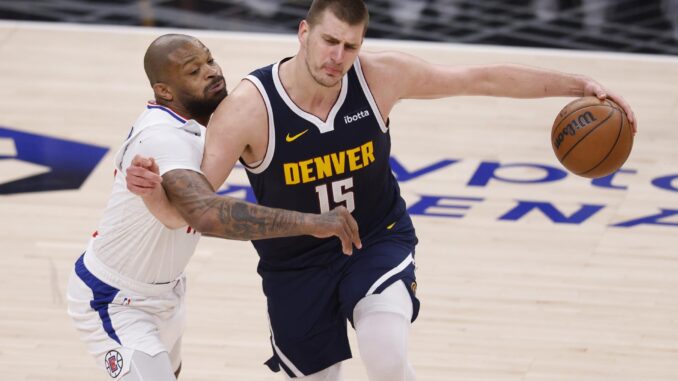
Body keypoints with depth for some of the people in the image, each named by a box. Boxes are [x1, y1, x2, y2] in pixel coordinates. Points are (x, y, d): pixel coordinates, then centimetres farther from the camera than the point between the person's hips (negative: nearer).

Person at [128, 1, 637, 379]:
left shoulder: (380, 77, -18)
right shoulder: (249, 109, -25)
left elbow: (483, 79, -8)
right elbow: (190, 204, -27)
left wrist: (578, 85, -10)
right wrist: (151, 188, -50)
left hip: (379, 240, 0)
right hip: (296, 264, 0)